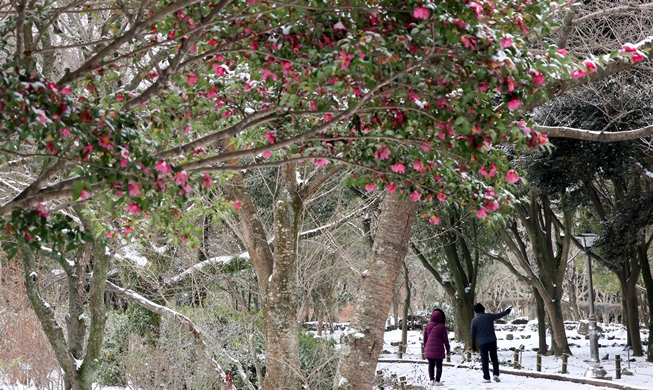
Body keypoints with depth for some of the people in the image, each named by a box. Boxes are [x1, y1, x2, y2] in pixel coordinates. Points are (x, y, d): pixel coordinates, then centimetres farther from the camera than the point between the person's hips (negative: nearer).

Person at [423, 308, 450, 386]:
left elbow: (425, 338, 10)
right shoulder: (442, 326, -8)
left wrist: (425, 347, 21)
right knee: (439, 365, 5)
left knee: (431, 365, 16)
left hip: (429, 350, 4)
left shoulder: (427, 326, 5)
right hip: (438, 350, -4)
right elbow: (445, 338, -4)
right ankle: (437, 381, 1)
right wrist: (447, 348, 7)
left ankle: (431, 379, 15)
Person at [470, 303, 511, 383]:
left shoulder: (474, 320, 0)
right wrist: (506, 311, 36)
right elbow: (499, 315, 18)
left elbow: (473, 334, 4)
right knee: (494, 358, 13)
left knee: (484, 361, 4)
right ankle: (496, 374, 3)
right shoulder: (489, 316, 0)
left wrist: (473, 344, 13)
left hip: (482, 343, -1)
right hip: (492, 341, 1)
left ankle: (486, 378, 1)